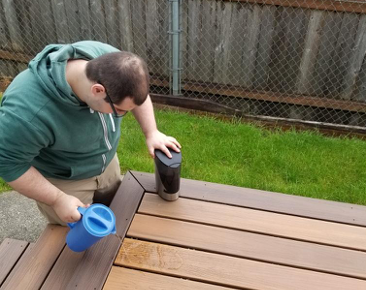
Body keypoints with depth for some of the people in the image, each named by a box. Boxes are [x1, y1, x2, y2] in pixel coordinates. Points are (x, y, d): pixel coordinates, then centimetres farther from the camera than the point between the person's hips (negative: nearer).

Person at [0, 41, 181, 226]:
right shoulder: (28, 112, -40)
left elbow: (138, 93, -6)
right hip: (61, 181, -5)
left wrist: (151, 133, -13)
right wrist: (58, 199, -22)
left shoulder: (108, 59, -25)